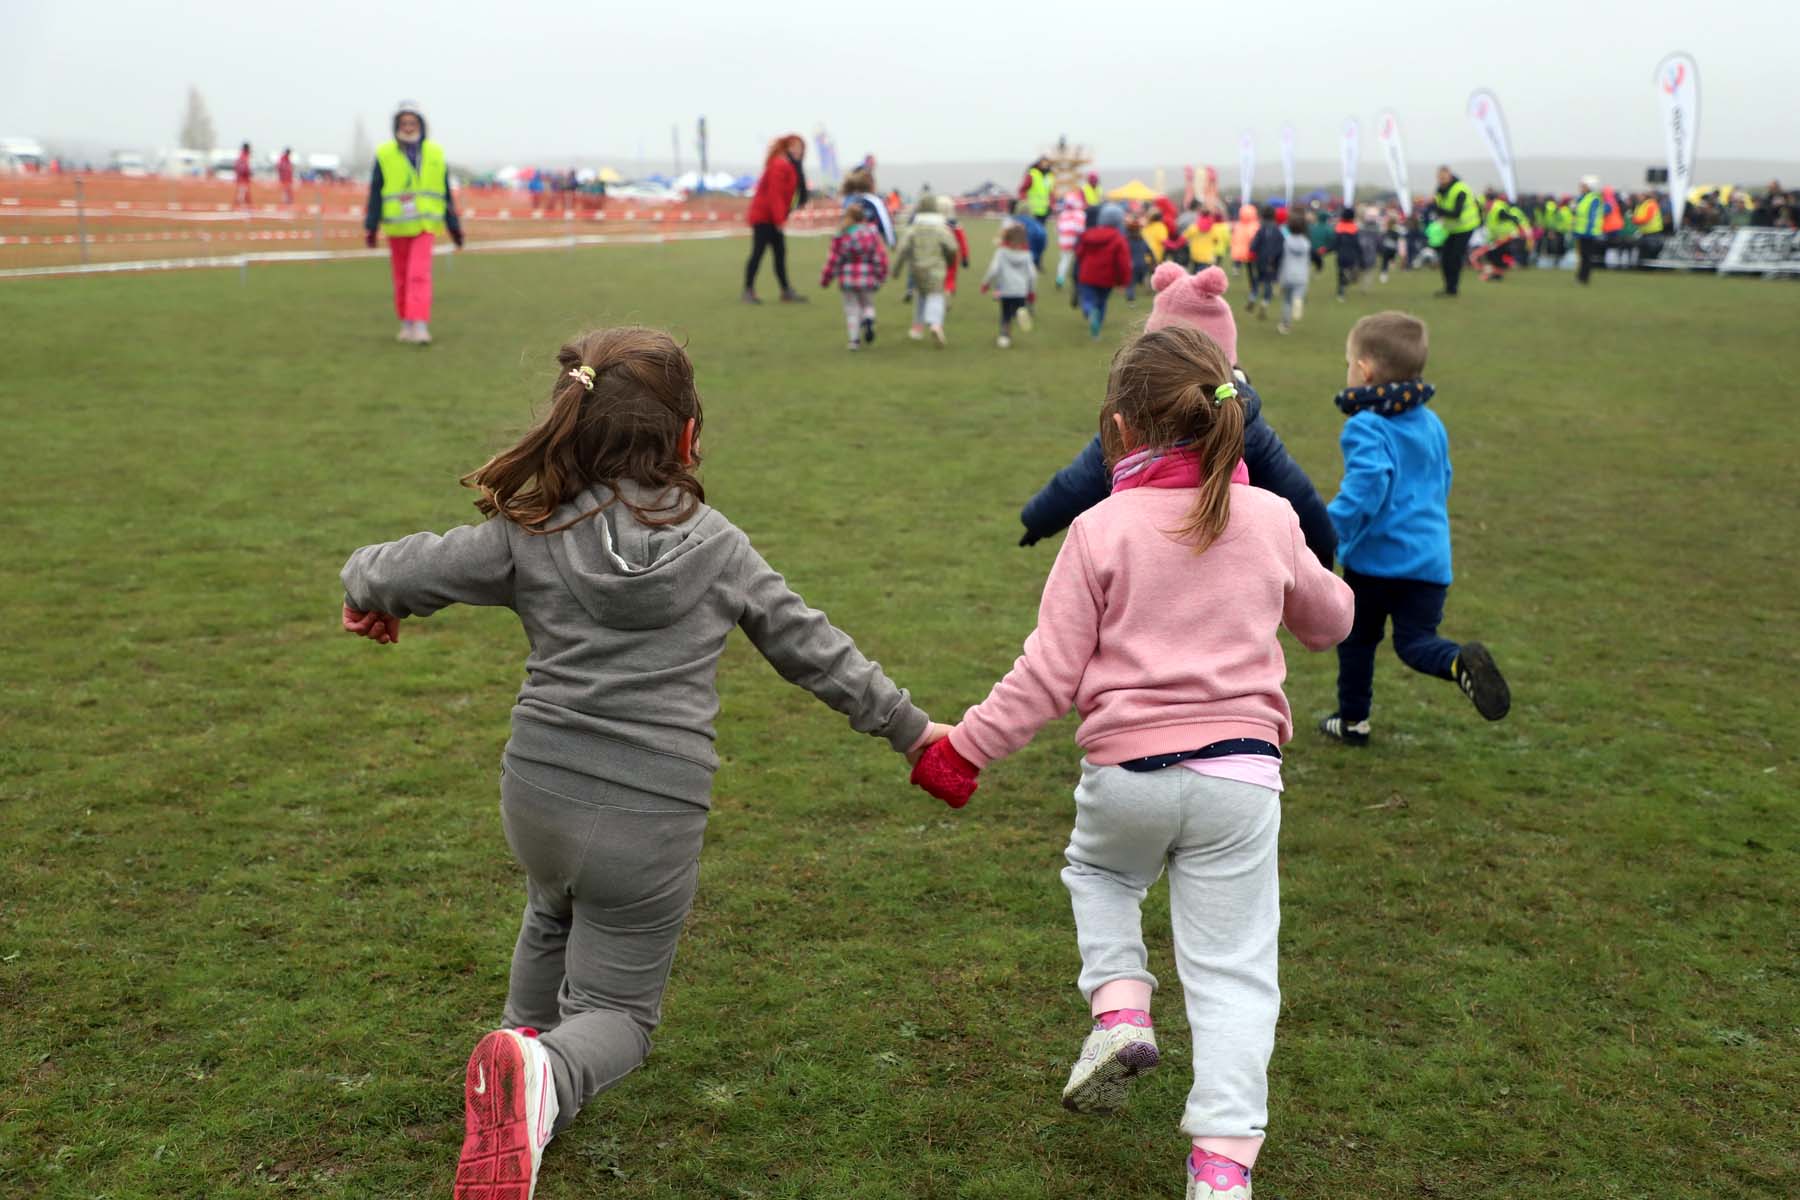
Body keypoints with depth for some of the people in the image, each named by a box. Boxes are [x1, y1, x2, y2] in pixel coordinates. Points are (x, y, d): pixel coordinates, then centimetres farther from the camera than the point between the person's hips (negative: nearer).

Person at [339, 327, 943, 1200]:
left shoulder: (531, 537, -2)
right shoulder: (714, 544, -1)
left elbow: (398, 572, 1)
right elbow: (810, 647, 6)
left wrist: (367, 589, 27)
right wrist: (910, 728, 18)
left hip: (538, 796, 3)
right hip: (651, 824, -2)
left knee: (555, 915, 37)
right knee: (618, 1008, 7)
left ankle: (525, 1041, 35)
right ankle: (544, 1077, -23)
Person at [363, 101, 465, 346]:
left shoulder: (435, 154, 4)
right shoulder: (385, 155, 1)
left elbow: (446, 194, 10)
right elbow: (374, 194, 1)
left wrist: (454, 227, 10)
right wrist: (370, 227, -5)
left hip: (425, 226, -1)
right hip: (397, 227, 1)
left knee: (419, 275, -15)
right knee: (401, 277, 9)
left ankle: (420, 325, -20)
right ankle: (406, 324, 23)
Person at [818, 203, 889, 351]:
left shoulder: (841, 237, -8)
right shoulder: (872, 233, -3)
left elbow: (834, 260, -5)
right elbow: (880, 256, -2)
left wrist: (825, 278, 6)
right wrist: (882, 275, 10)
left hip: (848, 278, -1)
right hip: (868, 277, 1)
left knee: (851, 308, 8)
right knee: (868, 304, 20)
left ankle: (854, 339, 3)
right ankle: (868, 320, -13)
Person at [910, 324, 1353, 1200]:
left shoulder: (1101, 530, -6)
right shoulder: (1272, 520, 3)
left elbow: (1049, 675, -6)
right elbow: (1329, 620, 20)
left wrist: (965, 747, 4)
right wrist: (1318, 582, 42)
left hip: (1125, 770, -1)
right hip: (1239, 772, 2)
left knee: (1098, 872, 32)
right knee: (1231, 973, 8)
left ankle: (1119, 1006, 13)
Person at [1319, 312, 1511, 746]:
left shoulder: (1365, 428, -13)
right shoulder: (1432, 424, 12)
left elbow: (1367, 484, -28)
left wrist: (1329, 529, -26)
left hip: (1374, 555, -5)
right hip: (1429, 556, 5)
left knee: (1356, 638, 14)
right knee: (1415, 641, 6)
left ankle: (1352, 720, 25)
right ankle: (1461, 661, -27)